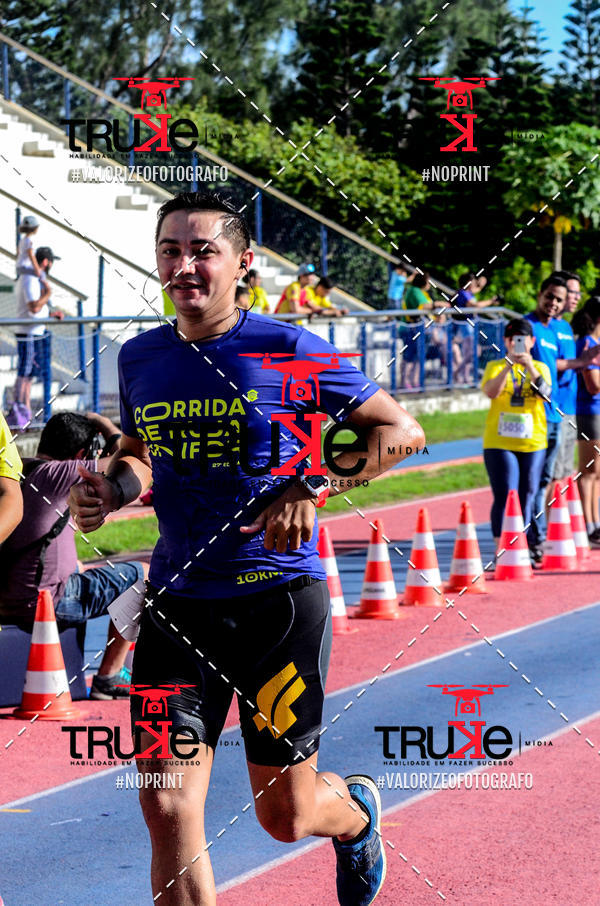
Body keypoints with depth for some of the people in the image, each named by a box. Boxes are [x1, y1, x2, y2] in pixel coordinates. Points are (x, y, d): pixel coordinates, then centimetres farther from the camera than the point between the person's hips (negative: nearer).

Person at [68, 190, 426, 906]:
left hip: (278, 598, -3)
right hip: (176, 601, 3)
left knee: (285, 814, 9)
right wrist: (112, 488, 0)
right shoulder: (140, 359, 6)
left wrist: (312, 486, -15)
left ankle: (356, 812, 44)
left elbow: (401, 430, -2)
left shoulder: (288, 351, -8)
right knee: (167, 808, -9)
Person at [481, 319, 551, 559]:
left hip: (532, 442, 2)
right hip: (499, 442, -2)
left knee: (526, 498, 6)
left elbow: (545, 393, -13)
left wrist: (530, 367, -27)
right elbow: (491, 391, -17)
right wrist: (510, 364, -28)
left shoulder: (540, 368, 7)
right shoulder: (495, 367, 3)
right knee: (504, 498, -10)